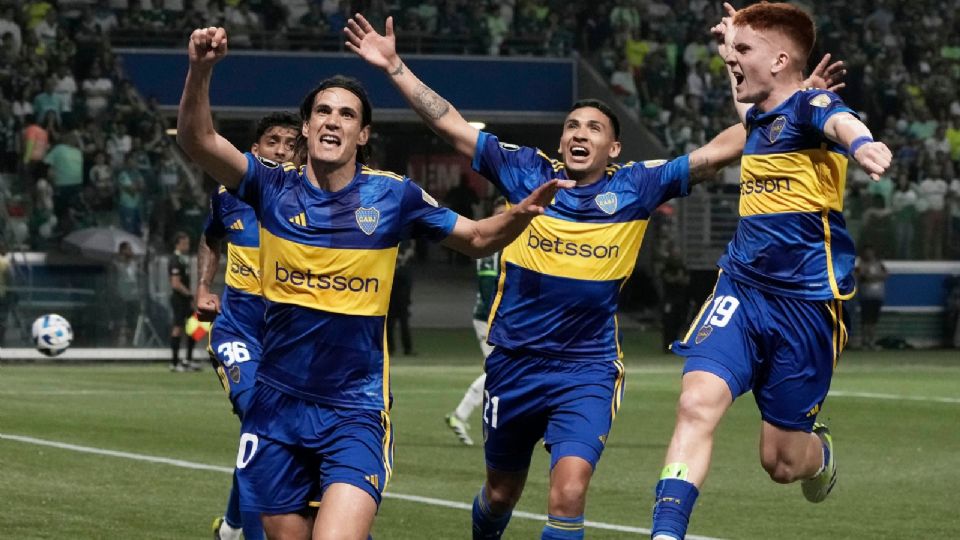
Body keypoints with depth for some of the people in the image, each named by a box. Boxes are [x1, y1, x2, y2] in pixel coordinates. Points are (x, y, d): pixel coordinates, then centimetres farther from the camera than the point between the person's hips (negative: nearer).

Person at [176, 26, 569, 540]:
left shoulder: (393, 196, -1)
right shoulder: (273, 186, -2)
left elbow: (477, 238, 10)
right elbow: (197, 140, -16)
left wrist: (519, 214, -12)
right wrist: (200, 70, -34)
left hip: (355, 414, -2)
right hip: (278, 405, 2)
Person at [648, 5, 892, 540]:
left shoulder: (809, 105, -13)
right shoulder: (759, 116, 11)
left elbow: (839, 120, -41)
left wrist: (860, 141, -63)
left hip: (807, 304, -6)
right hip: (740, 289, 6)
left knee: (782, 462, 5)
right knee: (698, 403, -21)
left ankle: (821, 451, 42)